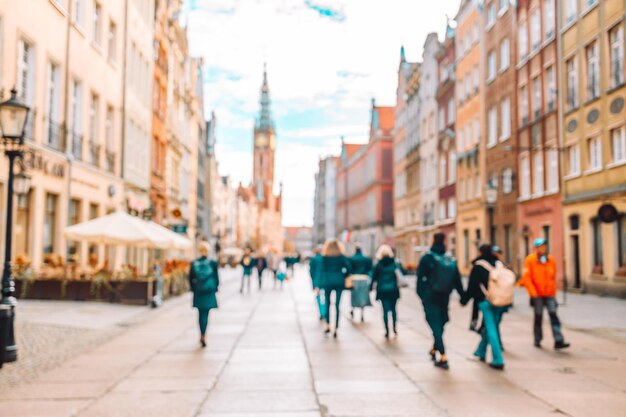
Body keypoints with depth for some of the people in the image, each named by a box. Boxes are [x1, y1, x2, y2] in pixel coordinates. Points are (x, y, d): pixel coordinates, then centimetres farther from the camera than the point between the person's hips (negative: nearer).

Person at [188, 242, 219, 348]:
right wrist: (215, 288, 11)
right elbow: (216, 277, -1)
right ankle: (203, 336, -9)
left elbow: (190, 278, 2)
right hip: (209, 292, -2)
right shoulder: (213, 263, -6)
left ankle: (203, 335, 16)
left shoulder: (193, 264, -2)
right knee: (205, 314, 2)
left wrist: (193, 288, 13)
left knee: (201, 314, 12)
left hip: (198, 292, 2)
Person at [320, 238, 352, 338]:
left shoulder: (325, 257, 0)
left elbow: (321, 270, -3)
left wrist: (320, 284, -2)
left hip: (328, 282, 0)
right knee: (337, 305, 1)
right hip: (339, 282, 0)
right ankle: (336, 329, -2)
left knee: (327, 304, 16)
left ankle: (328, 326, 16)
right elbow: (348, 267, -6)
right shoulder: (342, 256, 1)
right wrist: (344, 276, 9)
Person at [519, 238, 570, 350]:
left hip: (550, 294, 3)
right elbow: (526, 277, -8)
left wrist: (554, 292, 13)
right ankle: (537, 340, 20)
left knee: (553, 315, -6)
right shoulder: (530, 260, -5)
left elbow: (553, 277, 14)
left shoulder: (551, 260, 6)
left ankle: (558, 341, -8)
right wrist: (533, 293, -13)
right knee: (538, 317, 6)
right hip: (537, 295, -2)